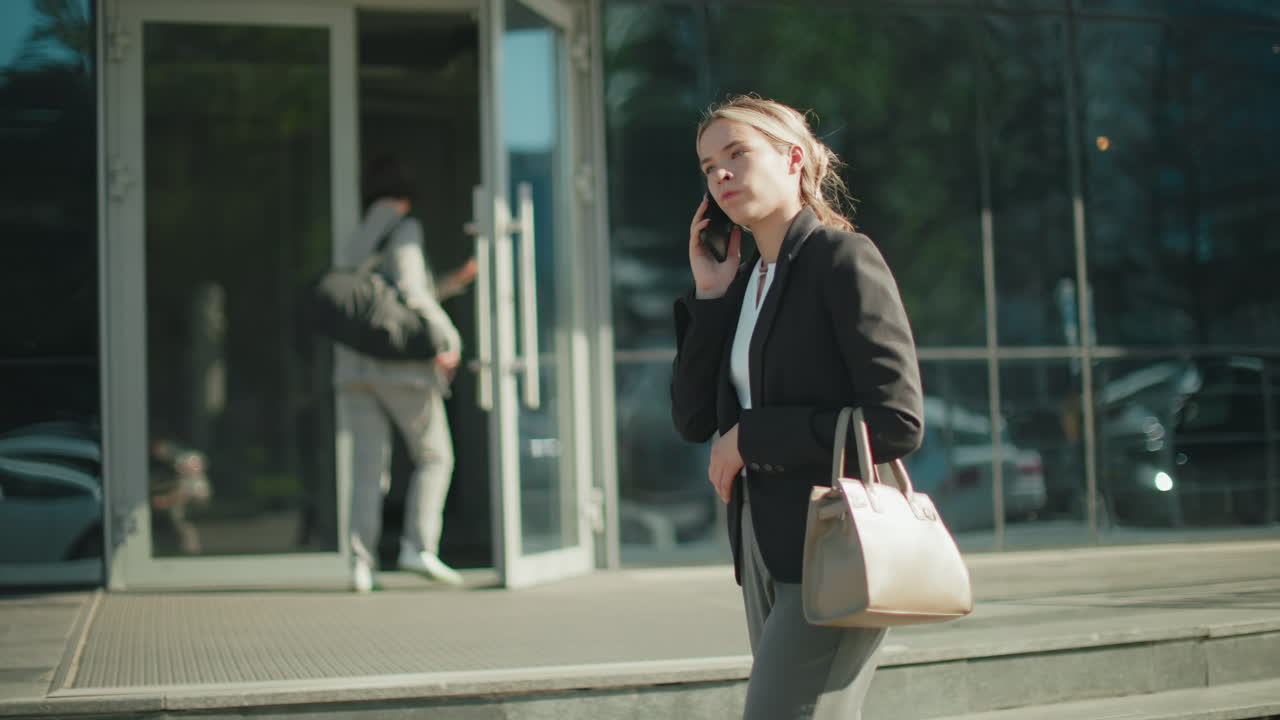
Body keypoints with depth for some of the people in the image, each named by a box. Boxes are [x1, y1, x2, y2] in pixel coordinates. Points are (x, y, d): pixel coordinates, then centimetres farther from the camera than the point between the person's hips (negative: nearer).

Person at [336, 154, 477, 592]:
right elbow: (409, 291, -16)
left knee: (368, 467, 3)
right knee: (434, 456, 4)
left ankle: (362, 561, -8)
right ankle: (419, 546, -10)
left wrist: (453, 282, 30)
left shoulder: (357, 242, 21)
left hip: (355, 365, 6)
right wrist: (450, 341, -13)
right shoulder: (404, 230, -2)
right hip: (400, 360, -6)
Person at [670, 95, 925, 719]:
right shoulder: (744, 279, 13)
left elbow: (898, 423, -16)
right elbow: (694, 420, 8)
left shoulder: (842, 259, -8)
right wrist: (709, 295, 1)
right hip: (764, 552, 8)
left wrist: (751, 438, -12)